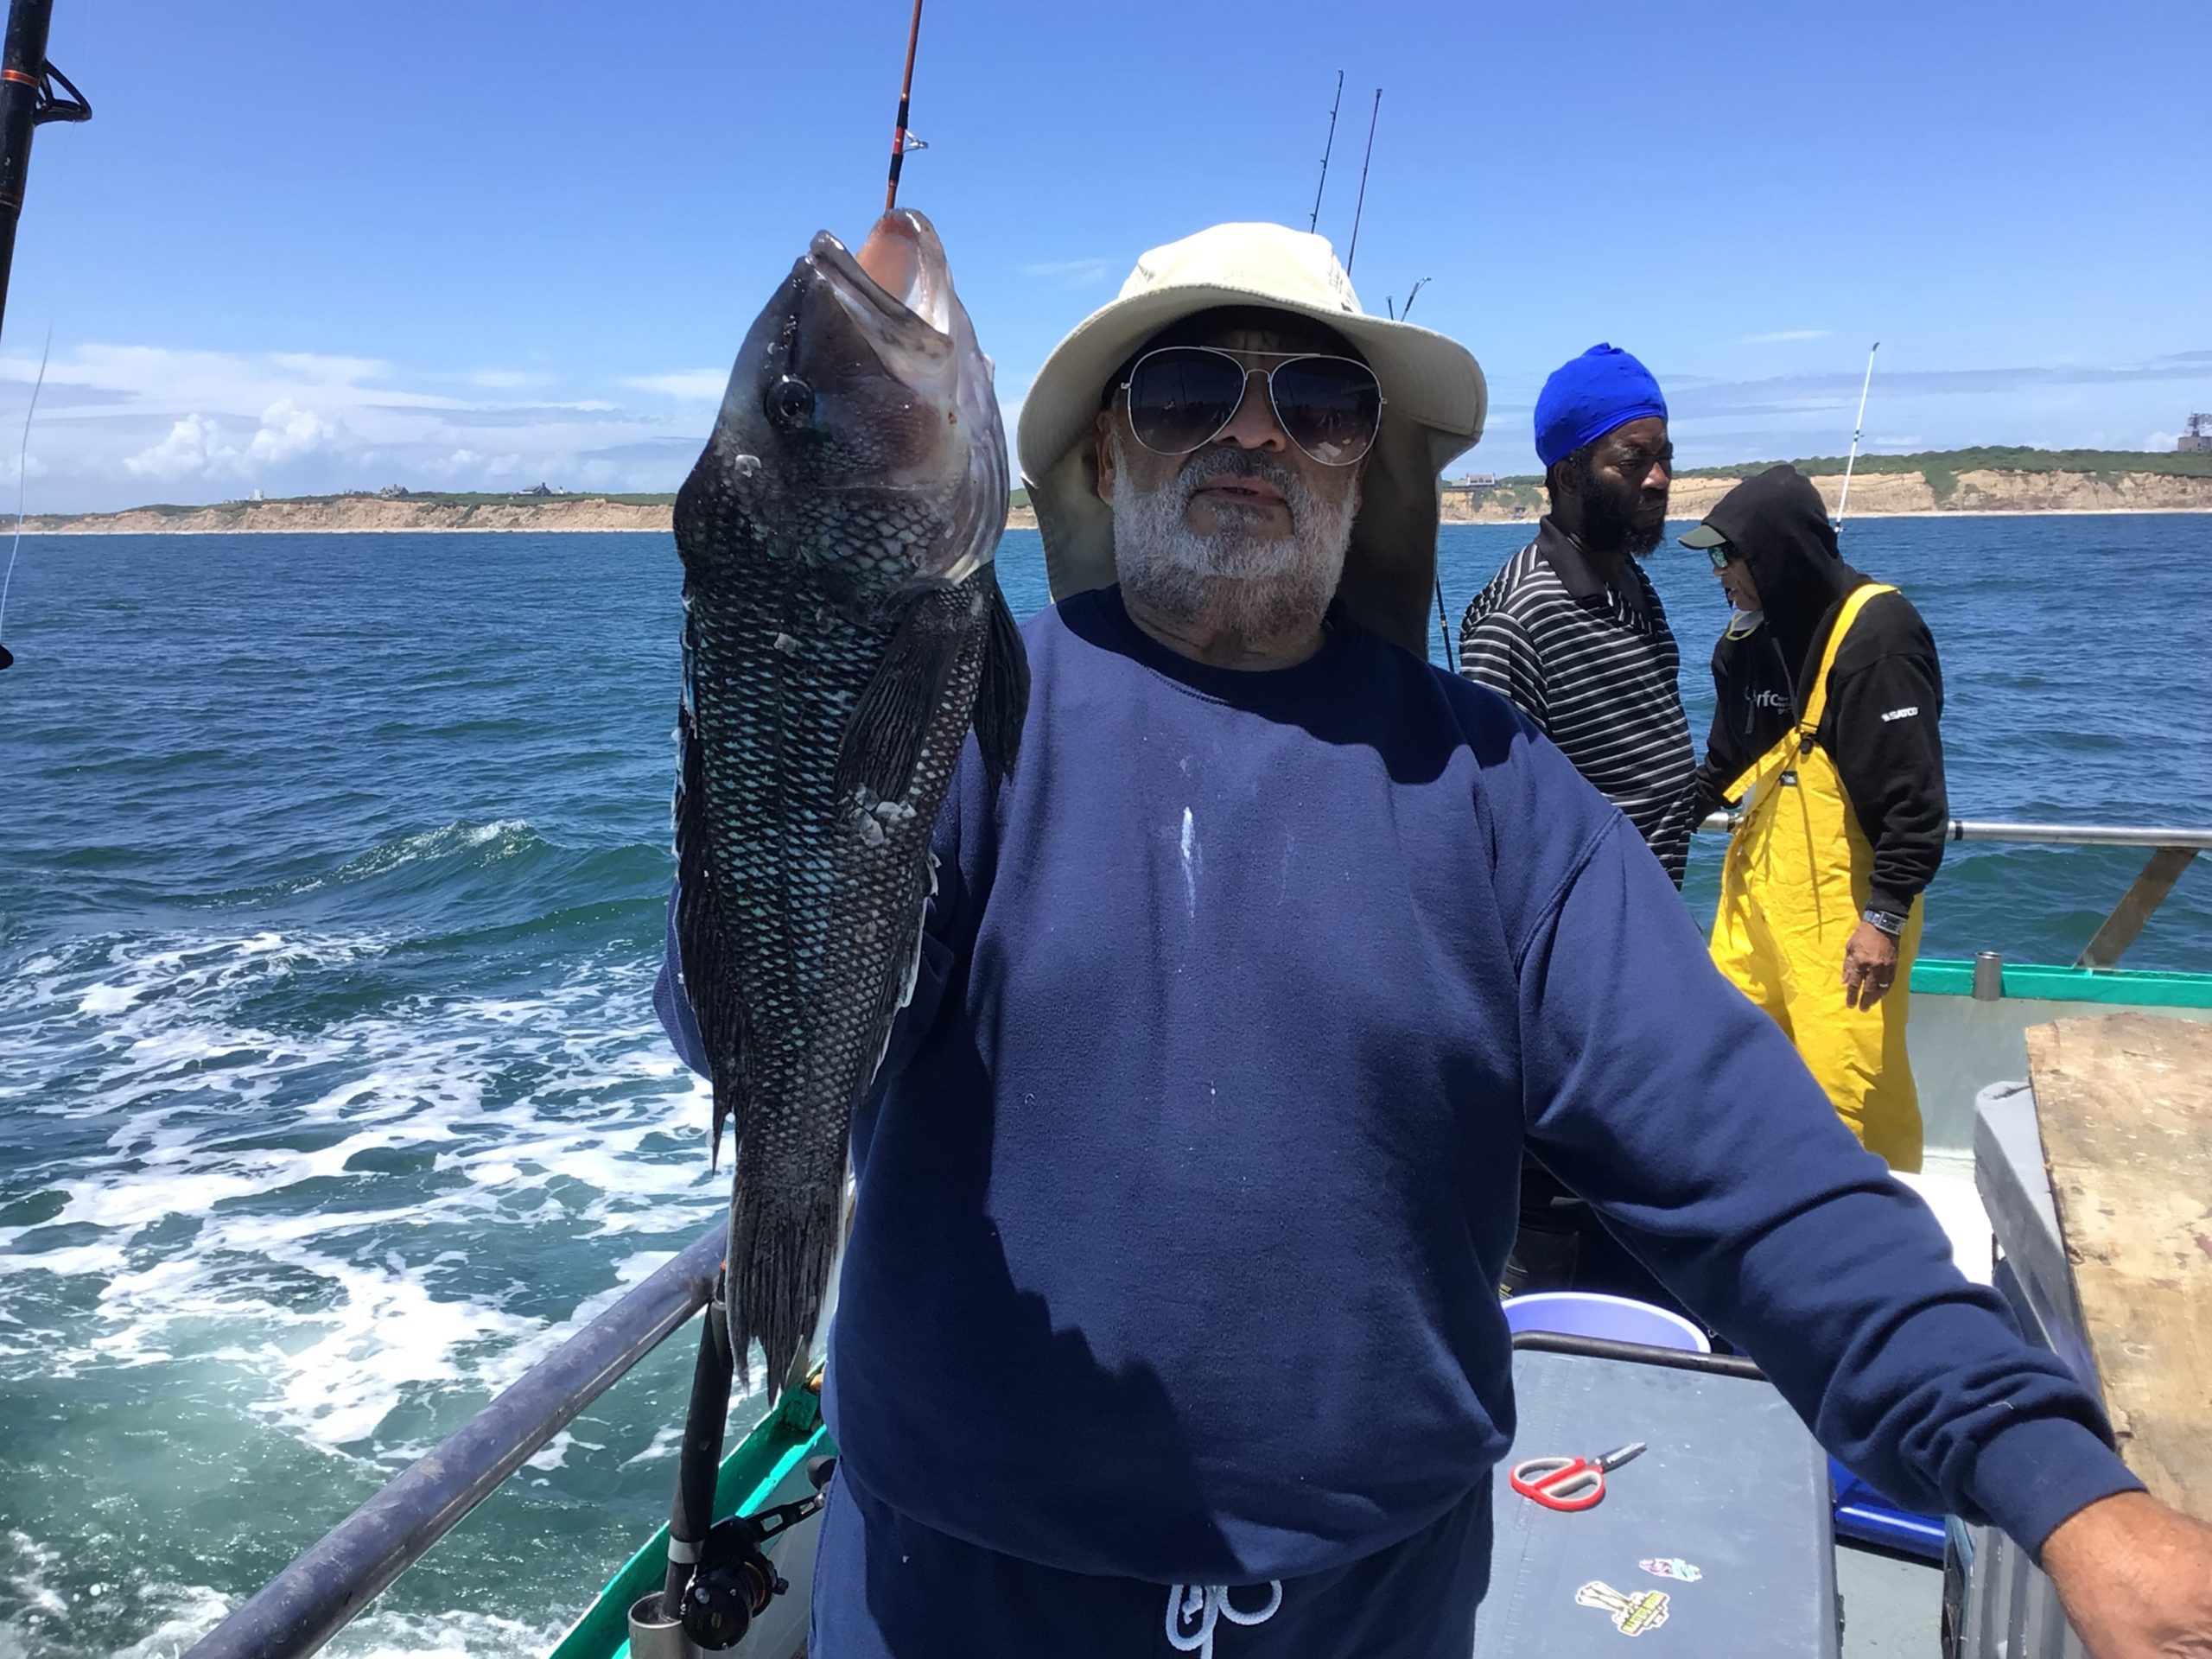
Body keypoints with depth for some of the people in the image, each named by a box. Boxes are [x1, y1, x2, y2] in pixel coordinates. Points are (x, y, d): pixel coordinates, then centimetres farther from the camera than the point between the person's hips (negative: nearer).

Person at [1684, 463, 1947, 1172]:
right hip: (1757, 888, 8)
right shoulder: (1752, 634, 10)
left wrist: (1886, 916, -20)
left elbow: (1914, 795, -18)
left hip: (1844, 905, -8)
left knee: (1850, 1089, -5)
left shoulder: (1876, 632, -15)